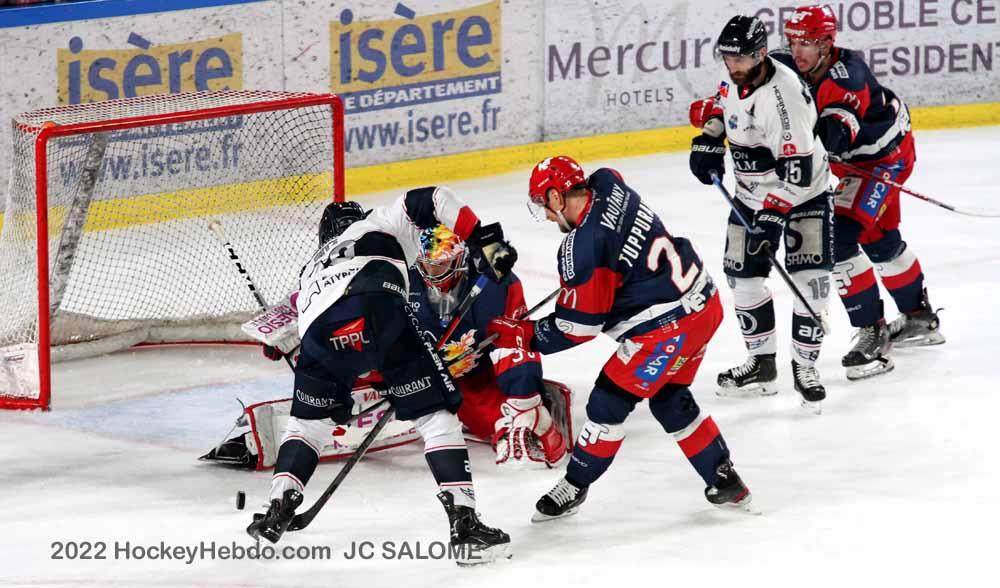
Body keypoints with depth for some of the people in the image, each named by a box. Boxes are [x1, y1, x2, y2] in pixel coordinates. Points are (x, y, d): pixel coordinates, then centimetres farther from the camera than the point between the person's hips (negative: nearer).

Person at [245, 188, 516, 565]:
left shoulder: (311, 270, 45)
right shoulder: (379, 226, 34)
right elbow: (429, 200, 16)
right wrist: (485, 241, 13)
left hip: (320, 333, 4)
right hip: (377, 309, -4)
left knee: (307, 419, 30)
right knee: (436, 414, 4)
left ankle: (278, 511, 20)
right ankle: (464, 525, -6)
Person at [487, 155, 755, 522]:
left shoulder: (582, 247, -20)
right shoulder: (610, 187, 2)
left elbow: (579, 325, -13)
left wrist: (523, 335, -3)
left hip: (666, 327, -9)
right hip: (703, 302, 9)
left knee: (609, 404, 4)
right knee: (670, 400, 23)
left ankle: (574, 488, 18)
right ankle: (725, 481, 27)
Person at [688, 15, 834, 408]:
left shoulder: (782, 94, -31)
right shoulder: (734, 76, -7)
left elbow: (796, 168, -32)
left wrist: (773, 215, -35)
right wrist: (708, 137, 3)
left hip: (801, 192, -7)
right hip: (752, 194, 7)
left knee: (810, 278, -13)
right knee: (743, 276, 6)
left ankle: (804, 365, 0)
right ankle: (762, 363, 19)